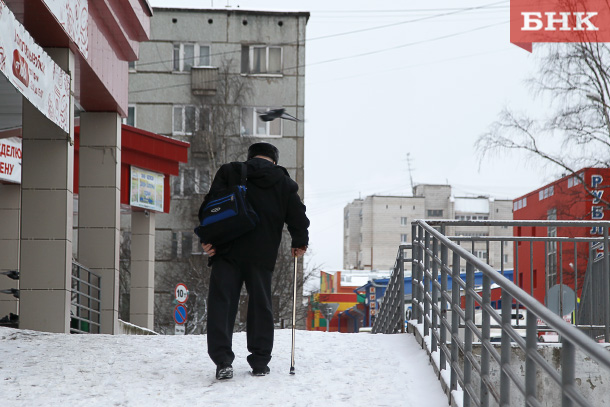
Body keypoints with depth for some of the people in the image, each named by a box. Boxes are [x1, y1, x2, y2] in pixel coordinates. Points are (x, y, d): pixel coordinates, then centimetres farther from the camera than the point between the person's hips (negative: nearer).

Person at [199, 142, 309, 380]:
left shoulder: (229, 173, 9)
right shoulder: (285, 184, 13)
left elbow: (211, 206, -2)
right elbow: (298, 218, 13)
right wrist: (300, 244, 28)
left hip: (228, 252, -1)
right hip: (262, 256, 1)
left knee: (222, 303, -1)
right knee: (260, 306, 10)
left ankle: (222, 361, -10)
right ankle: (260, 363, 11)